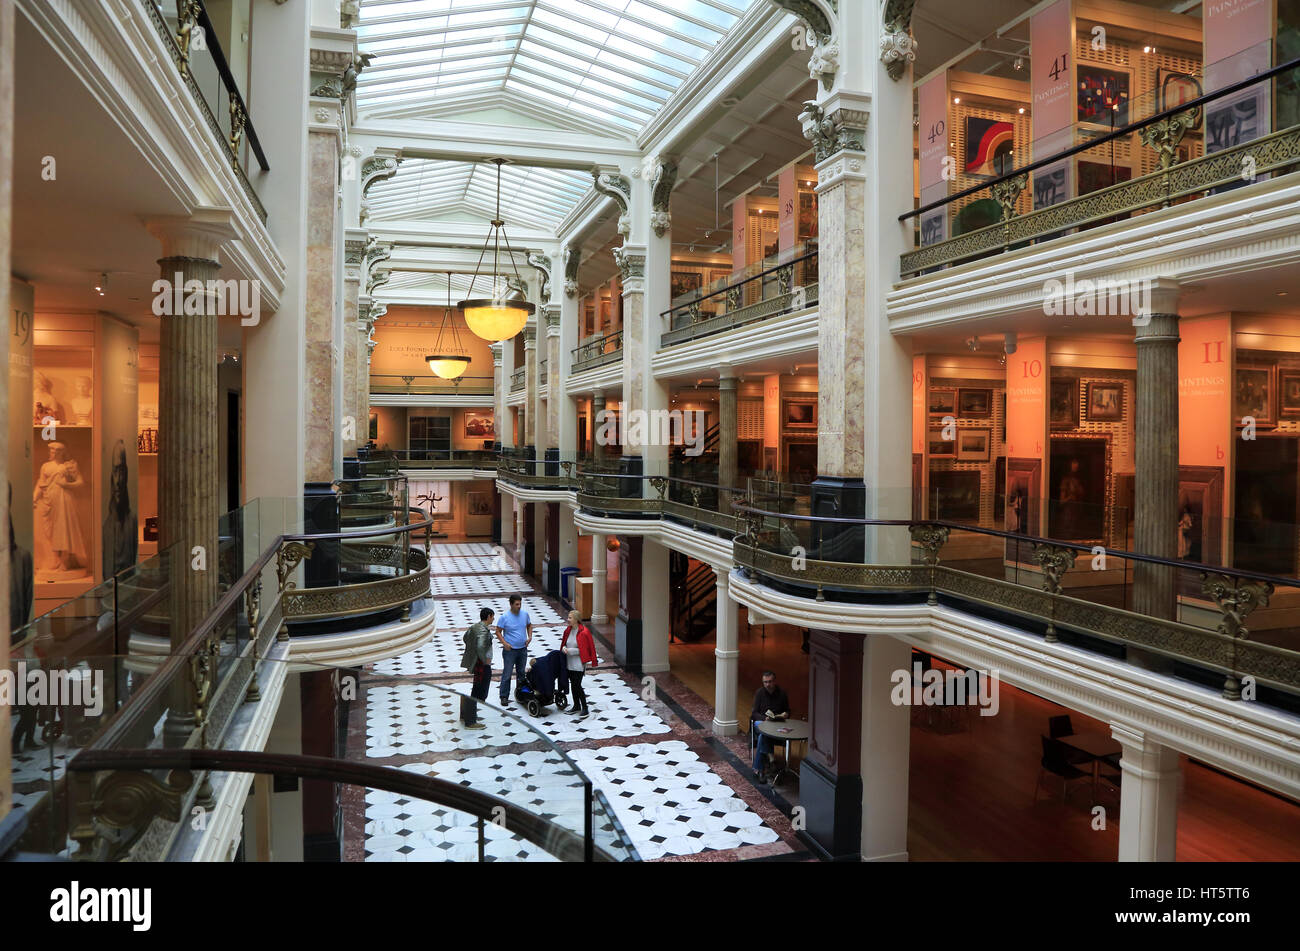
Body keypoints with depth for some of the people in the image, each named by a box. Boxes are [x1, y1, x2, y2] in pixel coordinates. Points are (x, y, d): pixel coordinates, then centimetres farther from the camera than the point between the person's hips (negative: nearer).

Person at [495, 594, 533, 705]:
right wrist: (504, 643, -17)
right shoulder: (504, 617, -13)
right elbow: (498, 631, -6)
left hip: (523, 649, 5)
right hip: (509, 650, -5)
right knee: (507, 674, -3)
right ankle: (504, 697, 5)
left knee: (521, 673, 15)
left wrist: (529, 636, 2)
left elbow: (529, 625, 17)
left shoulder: (525, 614, 0)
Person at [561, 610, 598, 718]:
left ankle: (585, 709, 3)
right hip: (569, 663, 7)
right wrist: (564, 648, -6)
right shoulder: (568, 630, 6)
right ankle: (576, 706, 29)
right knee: (573, 685, 14)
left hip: (579, 663, -7)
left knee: (577, 685, -8)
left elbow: (588, 648, -13)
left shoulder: (583, 632, -15)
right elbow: (564, 643, 19)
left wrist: (571, 651, -16)